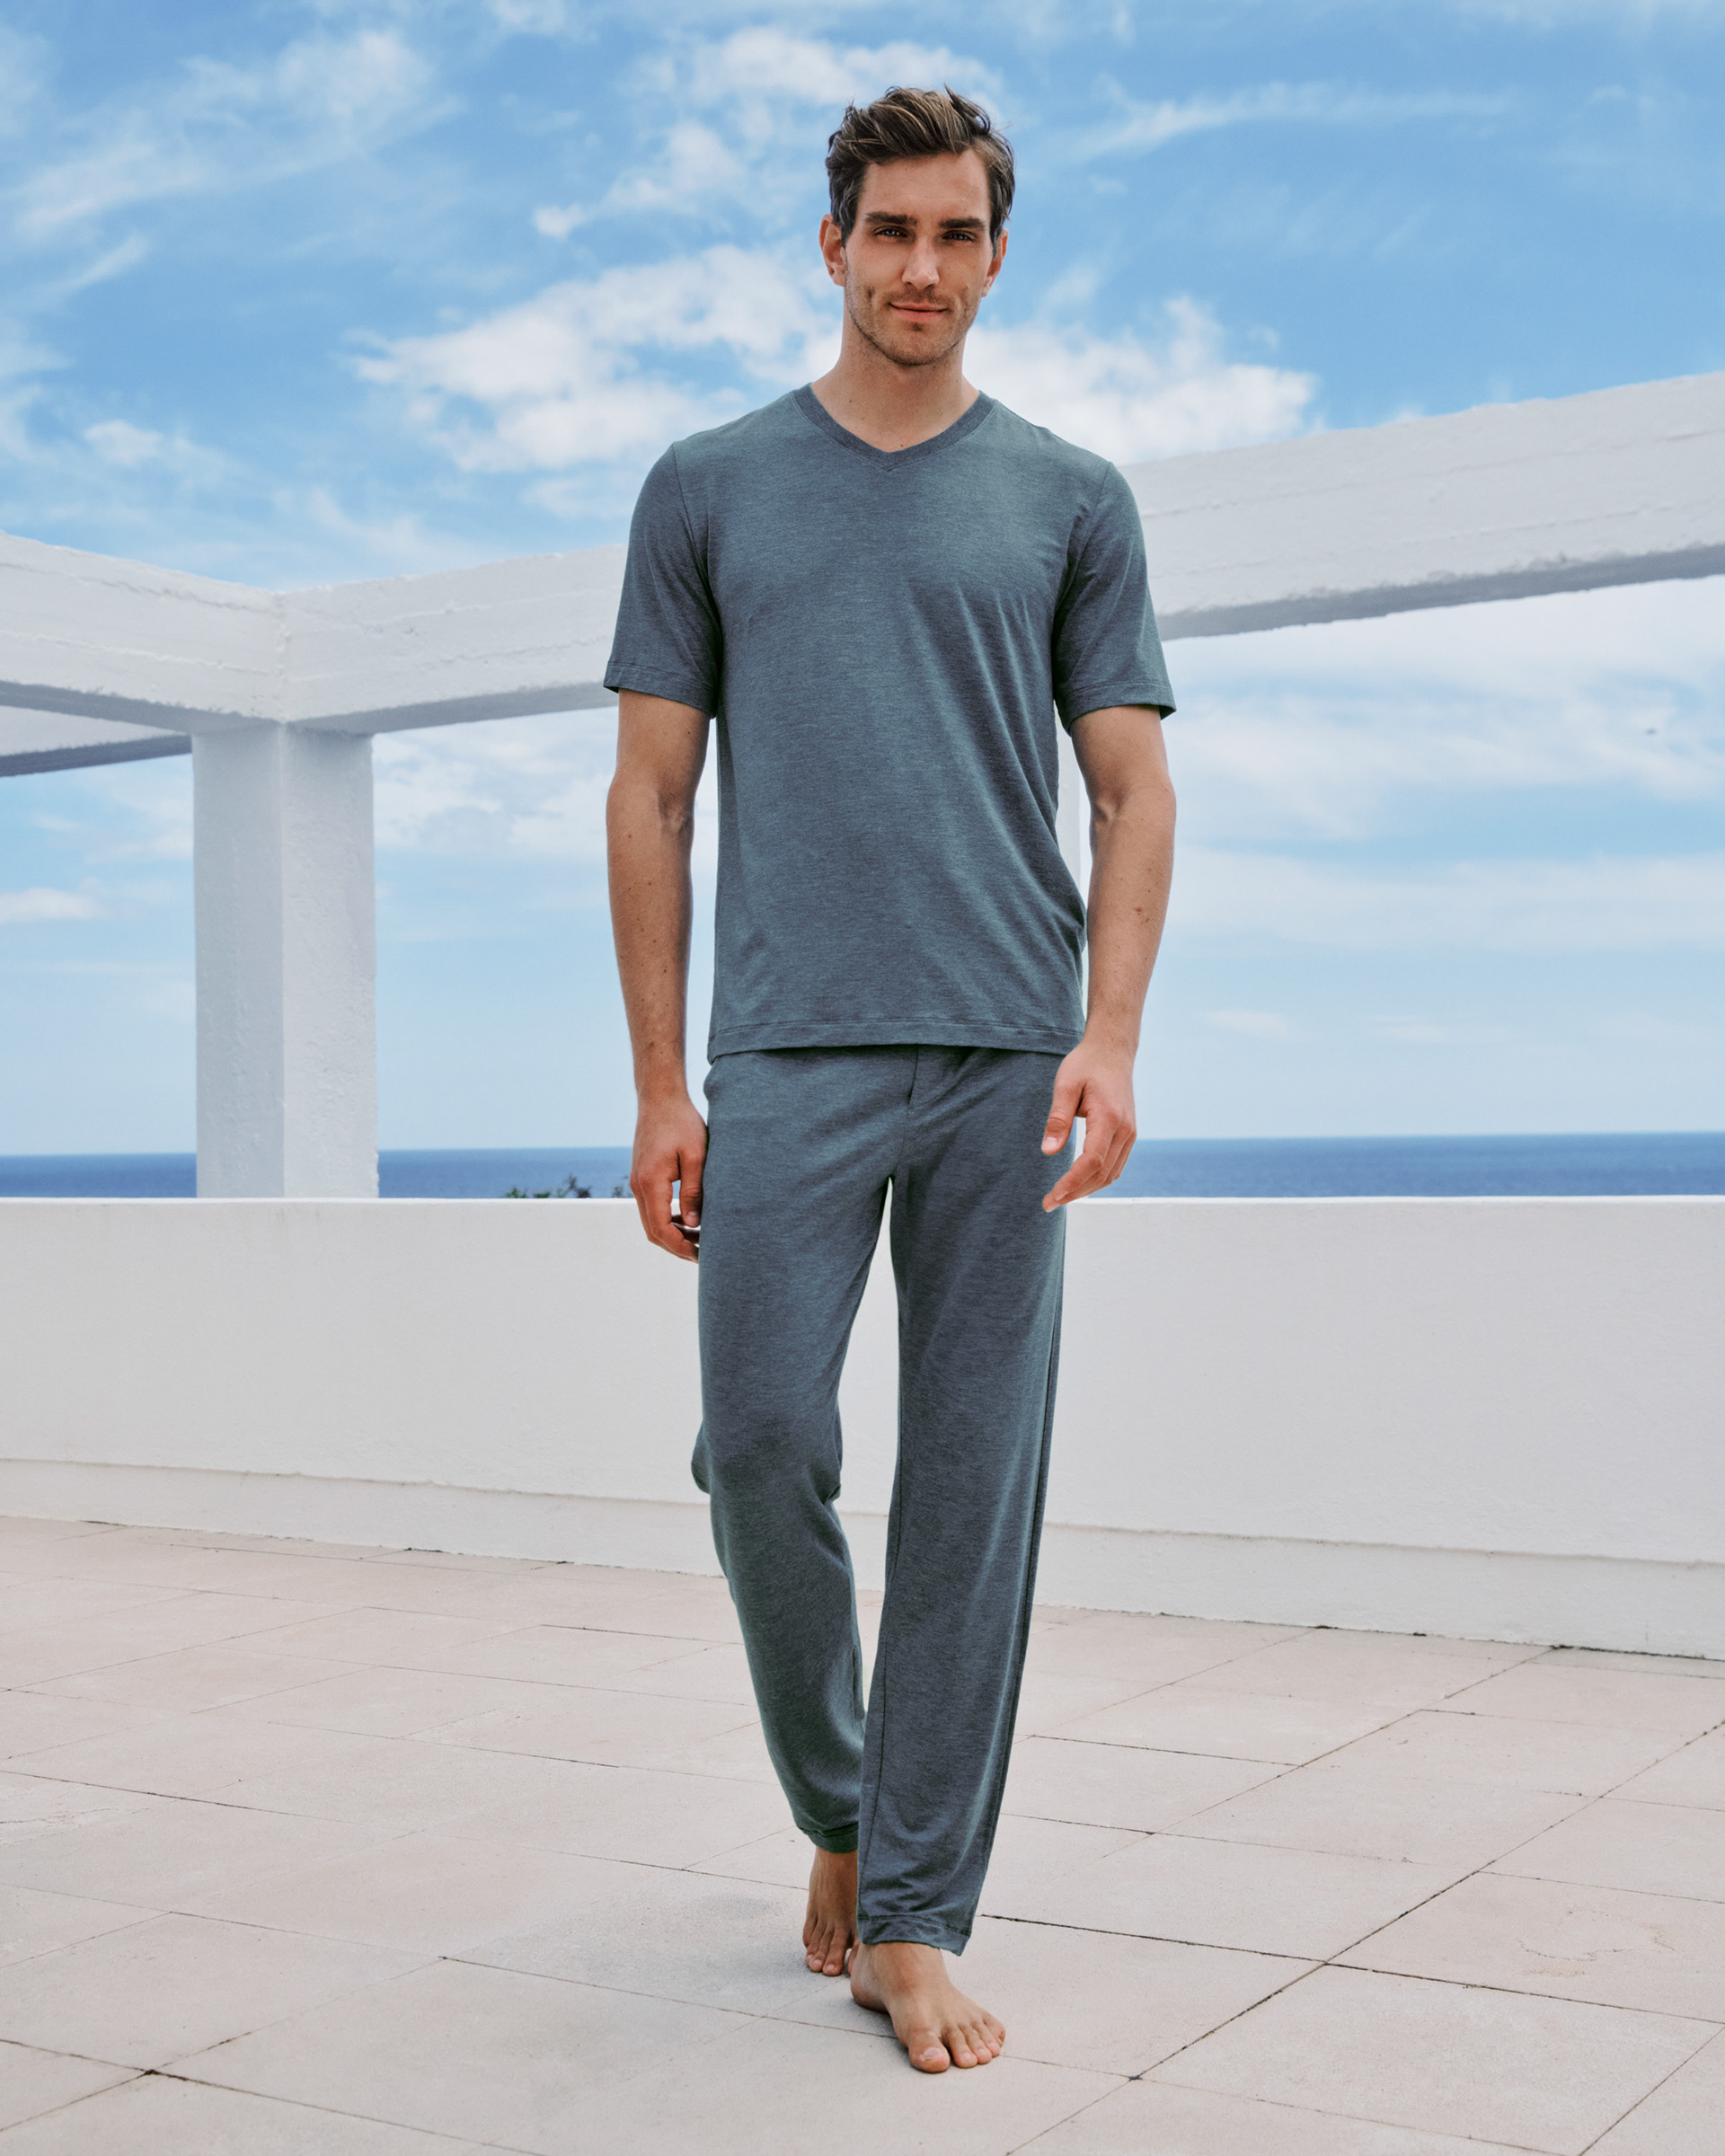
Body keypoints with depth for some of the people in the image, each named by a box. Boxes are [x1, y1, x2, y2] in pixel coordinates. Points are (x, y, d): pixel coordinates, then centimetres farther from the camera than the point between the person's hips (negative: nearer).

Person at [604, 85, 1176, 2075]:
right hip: (789, 1053, 0)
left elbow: (1133, 791, 8)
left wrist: (1110, 1035, -7)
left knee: (974, 1484, 0)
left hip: (1007, 1059, 0)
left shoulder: (1070, 504, 12)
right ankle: (839, 1812, 22)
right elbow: (652, 797, 9)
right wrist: (661, 1084, 3)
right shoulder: (711, 490, 12)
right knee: (762, 1449, -4)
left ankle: (914, 1920, 11)